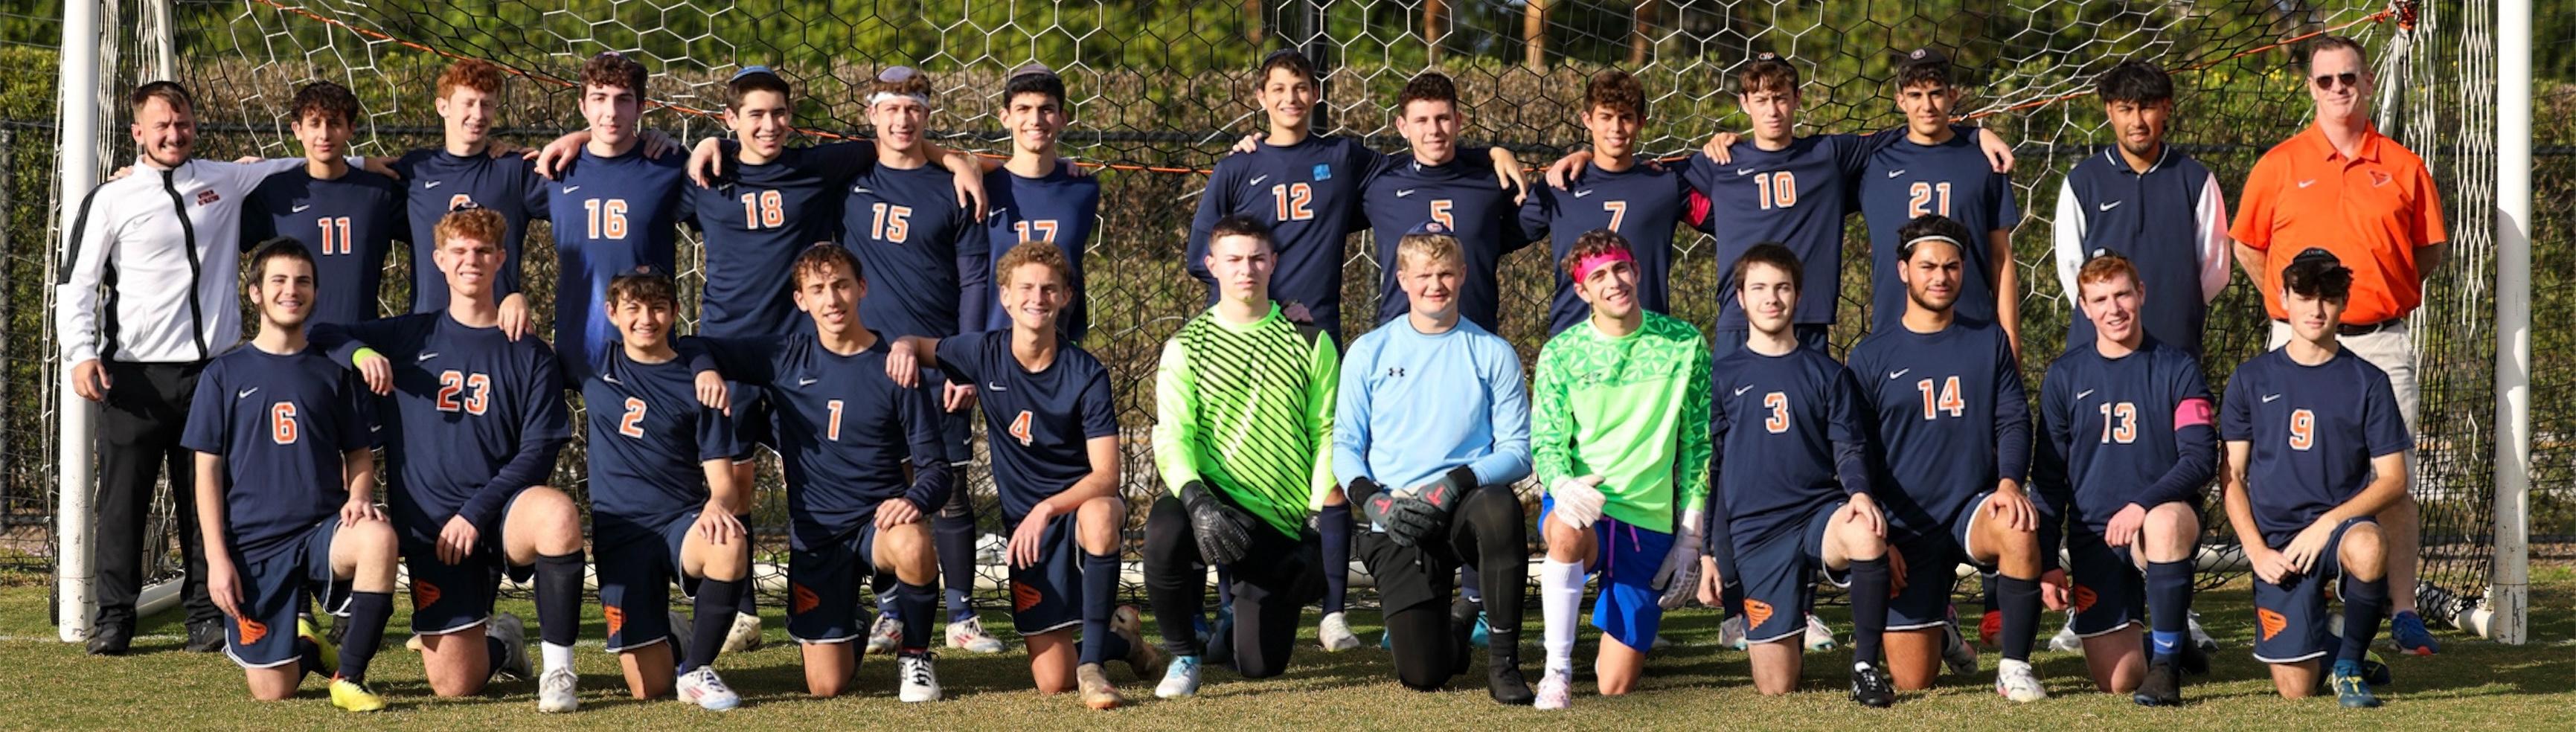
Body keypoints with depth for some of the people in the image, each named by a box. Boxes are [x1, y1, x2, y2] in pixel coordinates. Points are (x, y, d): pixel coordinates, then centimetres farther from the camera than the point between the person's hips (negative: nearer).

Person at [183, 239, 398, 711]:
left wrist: (359, 496, -11)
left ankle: (349, 677, -19)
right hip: (254, 543, -1)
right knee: (273, 692, -8)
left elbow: (360, 456, 13)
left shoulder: (332, 371, 10)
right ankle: (304, 650, 30)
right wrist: (216, 557, -5)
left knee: (379, 538, -36)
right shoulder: (224, 375, 6)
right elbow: (208, 469, 4)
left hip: (323, 528, 1)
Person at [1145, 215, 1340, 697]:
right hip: (1213, 501, -1)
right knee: (1165, 529, -39)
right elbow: (1172, 435, -8)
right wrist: (1197, 499, -27)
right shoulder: (1187, 345, 4)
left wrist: (1323, 517, -7)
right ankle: (1183, 656, -11)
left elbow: (1327, 433, 6)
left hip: (1284, 522, 1)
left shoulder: (1310, 343, 7)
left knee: (1259, 665, -4)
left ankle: (1249, 605, 37)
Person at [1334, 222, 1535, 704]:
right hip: (1394, 523, 1)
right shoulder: (1370, 352, 9)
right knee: (1424, 674, -13)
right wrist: (1372, 500, -11)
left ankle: (1503, 660, -24)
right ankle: (1457, 623, 26)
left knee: (1500, 507, -40)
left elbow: (1518, 451, 1)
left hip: (1464, 507, -1)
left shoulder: (1493, 354, 7)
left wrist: (1454, 485, -16)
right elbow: (1345, 444, 9)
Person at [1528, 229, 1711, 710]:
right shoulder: (1561, 354, -1)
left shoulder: (1684, 345, 0)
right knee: (1568, 532, -42)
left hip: (1650, 521, 1)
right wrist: (1563, 486, -27)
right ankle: (1557, 670, -26)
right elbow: (1546, 443, -2)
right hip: (1583, 506, -1)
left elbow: (1699, 445, 4)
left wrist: (1690, 541, 1)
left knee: (1616, 687, -3)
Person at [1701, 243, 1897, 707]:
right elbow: (1708, 470, 10)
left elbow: (1850, 447, 3)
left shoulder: (1827, 374, 10)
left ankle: (1866, 664, -20)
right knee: (1776, 687, -6)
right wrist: (1708, 552, 7)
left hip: (1821, 511, 0)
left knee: (1867, 537, -39)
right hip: (1756, 530, 0)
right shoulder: (1723, 378, 8)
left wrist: (1859, 493, -20)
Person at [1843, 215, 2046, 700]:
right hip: (1906, 529, 0)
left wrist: (2009, 482, -18)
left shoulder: (1988, 342, 7)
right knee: (1912, 682, -4)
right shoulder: (1871, 356, 3)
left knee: (2019, 529, -38)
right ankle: (1939, 626, 34)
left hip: (1974, 508, 0)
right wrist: (1876, 536, -5)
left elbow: (2014, 422, 3)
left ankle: (2015, 667, -20)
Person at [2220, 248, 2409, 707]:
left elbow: (2393, 480, 0)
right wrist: (2257, 550, -6)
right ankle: (2322, 644, 27)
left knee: (2368, 548, -40)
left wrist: (2329, 523, -15)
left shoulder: (2367, 382, 4)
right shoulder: (2252, 379, 7)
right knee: (2295, 690, -12)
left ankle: (2350, 664, -13)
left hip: (2341, 524, -1)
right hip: (2276, 540, 1)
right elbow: (2232, 476, 8)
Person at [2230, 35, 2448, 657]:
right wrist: (2290, 304, 5)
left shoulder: (2402, 168, 6)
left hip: (2383, 343, 1)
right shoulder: (2279, 166, 4)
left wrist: (2386, 295, 7)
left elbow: (2430, 249, 15)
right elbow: (2247, 247, 11)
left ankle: (2403, 612, 4)